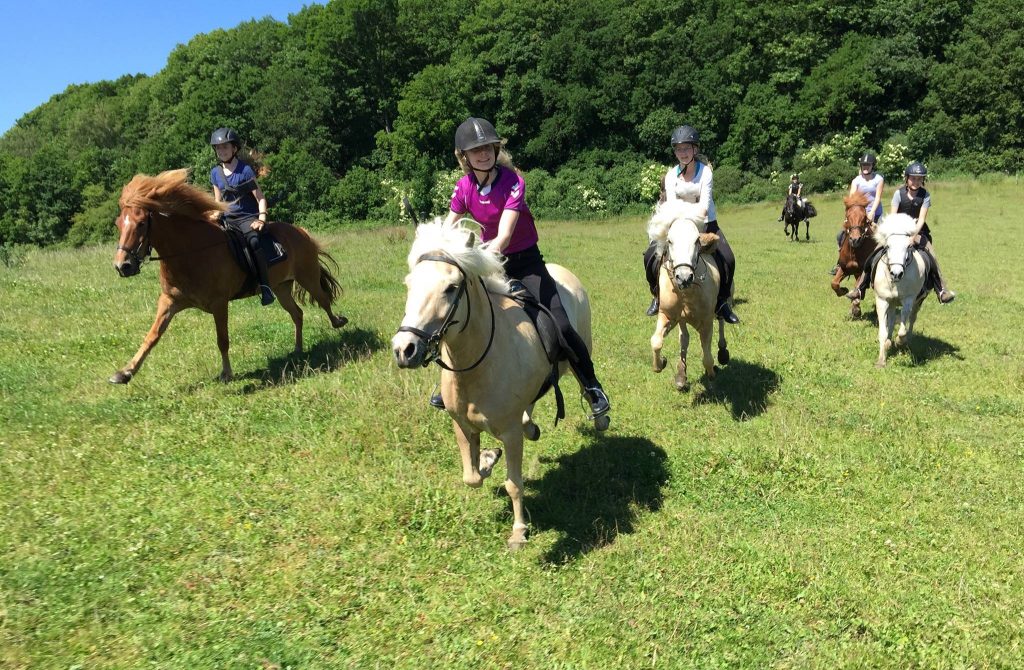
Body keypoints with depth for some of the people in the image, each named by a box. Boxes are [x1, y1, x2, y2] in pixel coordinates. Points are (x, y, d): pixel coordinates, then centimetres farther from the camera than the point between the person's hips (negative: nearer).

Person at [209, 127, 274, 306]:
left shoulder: (245, 170, -5)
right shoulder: (215, 173, 9)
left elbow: (260, 198, -5)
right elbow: (218, 201, 18)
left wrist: (262, 219, -18)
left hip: (247, 217, -6)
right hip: (227, 219, 6)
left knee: (253, 240, -34)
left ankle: (265, 286, -34)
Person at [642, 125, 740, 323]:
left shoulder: (705, 172, -10)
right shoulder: (671, 175, -4)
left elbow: (704, 203, -20)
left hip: (705, 223, -2)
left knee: (727, 259, -20)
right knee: (651, 255, -13)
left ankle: (722, 303, 0)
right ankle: (658, 296, 10)